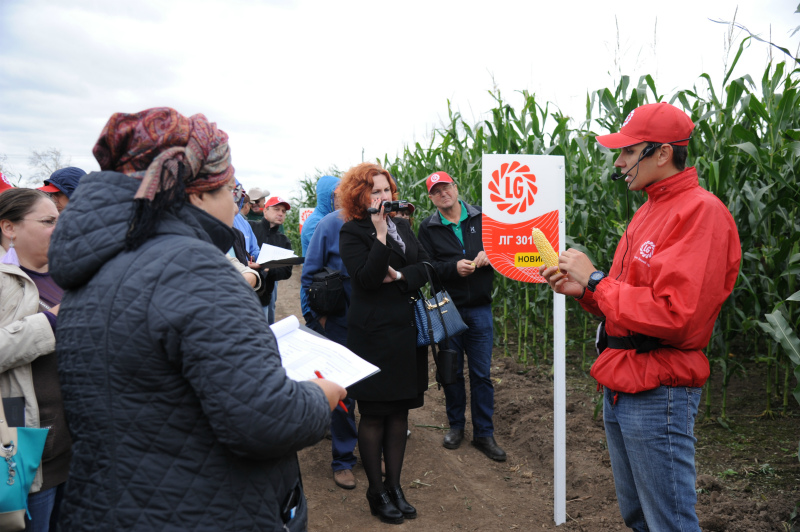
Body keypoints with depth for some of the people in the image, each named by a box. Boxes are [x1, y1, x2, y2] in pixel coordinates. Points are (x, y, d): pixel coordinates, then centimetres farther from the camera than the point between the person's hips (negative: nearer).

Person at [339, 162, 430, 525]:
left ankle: (394, 485, 25)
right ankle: (376, 492, 19)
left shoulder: (402, 225, 13)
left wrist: (401, 275, -11)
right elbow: (366, 278, -18)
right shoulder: (352, 232, -6)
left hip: (406, 329, 6)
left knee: (400, 410, 12)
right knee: (374, 414, 4)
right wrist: (380, 235, -21)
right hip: (373, 333, -6)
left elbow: (425, 266, 7)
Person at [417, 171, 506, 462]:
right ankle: (456, 425, 30)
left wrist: (491, 255, -11)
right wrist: (454, 268, -20)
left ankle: (484, 434, 17)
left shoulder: (482, 218, 5)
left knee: (482, 374, 4)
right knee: (452, 371, 11)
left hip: (479, 310, 0)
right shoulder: (428, 228, 2)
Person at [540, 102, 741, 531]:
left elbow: (673, 315, -25)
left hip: (658, 394, -9)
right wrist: (583, 291, -2)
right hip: (620, 386, 9)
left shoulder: (701, 212, -16)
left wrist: (595, 279, -16)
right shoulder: (647, 212, 12)